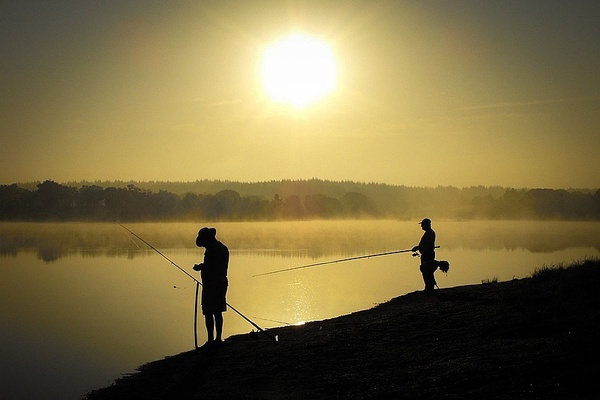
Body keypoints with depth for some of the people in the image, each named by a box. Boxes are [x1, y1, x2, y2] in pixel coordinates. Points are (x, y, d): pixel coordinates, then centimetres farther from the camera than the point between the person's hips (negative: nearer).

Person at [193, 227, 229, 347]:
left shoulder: (211, 249, -16)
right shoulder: (223, 248, 13)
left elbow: (207, 267, -20)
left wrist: (199, 267, 0)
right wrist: (202, 266, 19)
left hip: (211, 284, -9)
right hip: (222, 282, 9)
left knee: (208, 313, -3)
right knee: (218, 312, 15)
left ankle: (211, 340, -3)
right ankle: (218, 338, 20)